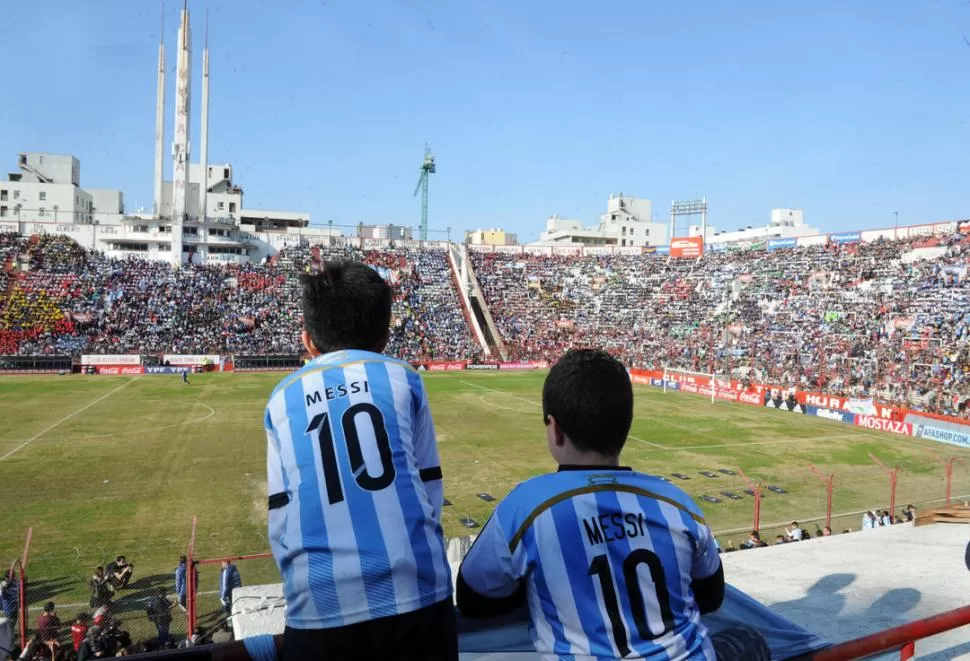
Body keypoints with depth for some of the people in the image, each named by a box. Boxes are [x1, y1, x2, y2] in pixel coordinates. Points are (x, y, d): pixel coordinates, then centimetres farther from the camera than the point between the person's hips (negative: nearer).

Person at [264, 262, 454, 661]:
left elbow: (280, 520, 9)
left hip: (319, 609, 1)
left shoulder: (282, 400, 9)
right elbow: (429, 489, 9)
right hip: (415, 595, 0)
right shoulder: (402, 378, 5)